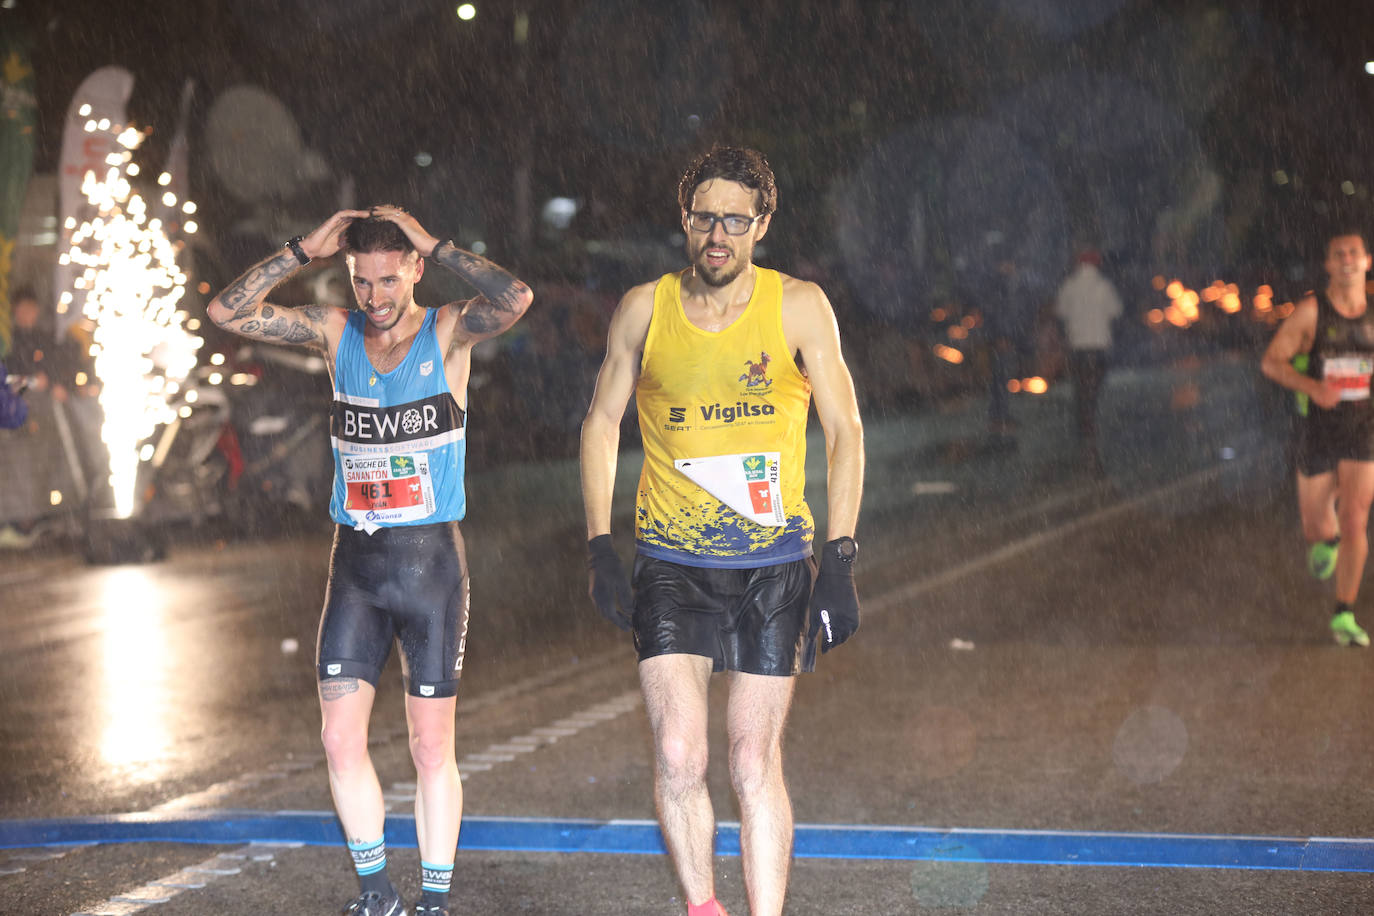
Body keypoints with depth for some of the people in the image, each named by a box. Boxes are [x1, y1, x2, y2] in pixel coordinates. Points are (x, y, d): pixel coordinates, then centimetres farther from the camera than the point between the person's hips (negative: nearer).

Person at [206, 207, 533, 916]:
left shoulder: (447, 333, -5)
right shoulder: (335, 333, 4)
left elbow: (516, 299, -26)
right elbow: (227, 312, -3)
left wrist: (433, 245, -17)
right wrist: (307, 249, -8)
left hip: (431, 561, -3)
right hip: (355, 563, 3)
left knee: (432, 748, 3)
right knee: (341, 741, 0)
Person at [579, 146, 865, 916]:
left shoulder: (799, 307, -3)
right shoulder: (646, 309, 1)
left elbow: (845, 432, -1)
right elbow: (602, 424, 11)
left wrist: (840, 560, -9)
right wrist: (601, 548, 3)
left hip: (773, 564, -1)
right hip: (671, 563, 1)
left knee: (756, 765, 1)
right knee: (678, 757, -10)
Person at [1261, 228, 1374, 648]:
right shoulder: (1311, 310, -8)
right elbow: (1271, 362, -11)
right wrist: (1313, 386, -27)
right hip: (1318, 426, -1)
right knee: (1316, 528, 8)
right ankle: (1328, 542, 48)